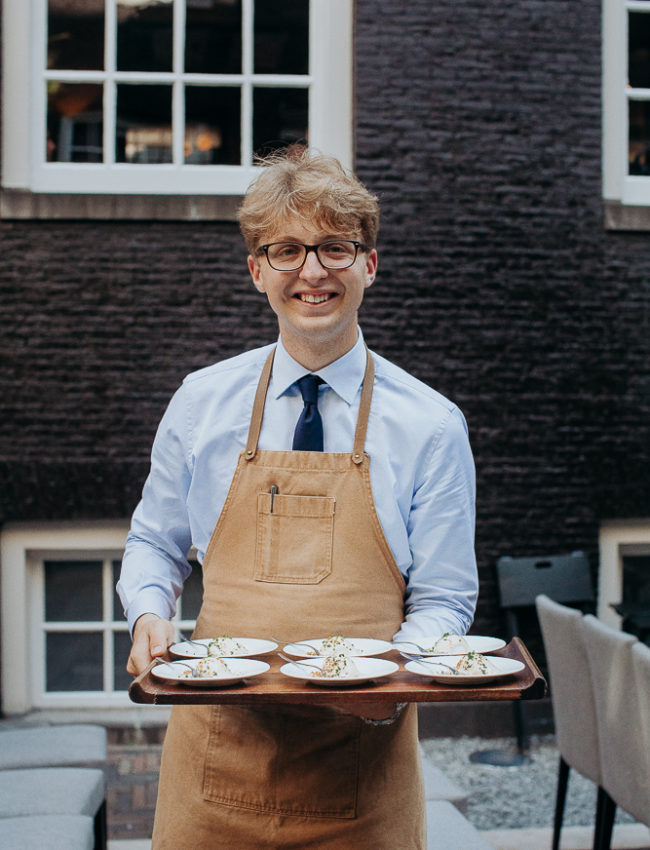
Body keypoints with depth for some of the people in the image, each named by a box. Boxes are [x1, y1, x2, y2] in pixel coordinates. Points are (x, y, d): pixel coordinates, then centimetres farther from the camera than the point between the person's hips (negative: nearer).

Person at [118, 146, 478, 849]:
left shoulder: (431, 426, -3)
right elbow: (154, 544, 13)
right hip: (218, 748, 2)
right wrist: (149, 615, -8)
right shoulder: (200, 402, 3)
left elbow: (444, 599, 0)